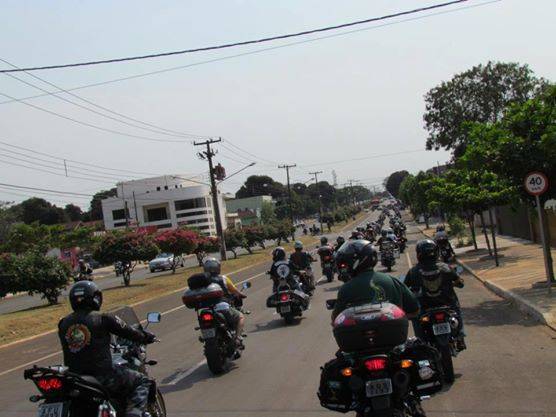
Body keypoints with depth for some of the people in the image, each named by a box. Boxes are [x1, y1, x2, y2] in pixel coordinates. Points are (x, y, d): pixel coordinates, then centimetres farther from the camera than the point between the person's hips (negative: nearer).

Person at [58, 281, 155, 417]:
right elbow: (129, 332, -1)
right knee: (141, 381, 9)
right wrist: (147, 337, 19)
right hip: (102, 376, -6)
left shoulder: (64, 323, 6)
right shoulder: (103, 319, -9)